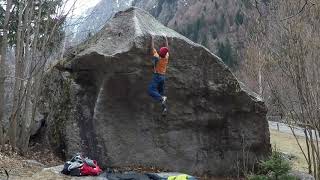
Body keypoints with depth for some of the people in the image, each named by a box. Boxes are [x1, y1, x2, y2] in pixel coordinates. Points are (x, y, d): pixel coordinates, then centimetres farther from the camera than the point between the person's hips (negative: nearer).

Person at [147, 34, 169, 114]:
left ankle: (162, 98, -31)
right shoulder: (166, 57, -3)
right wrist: (166, 39, 22)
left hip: (157, 76, -6)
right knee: (161, 92, 12)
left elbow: (152, 47, -6)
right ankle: (164, 107, 8)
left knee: (151, 90, -13)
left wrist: (152, 38, 4)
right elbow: (167, 47, 12)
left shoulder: (157, 57, -15)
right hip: (163, 76, 6)